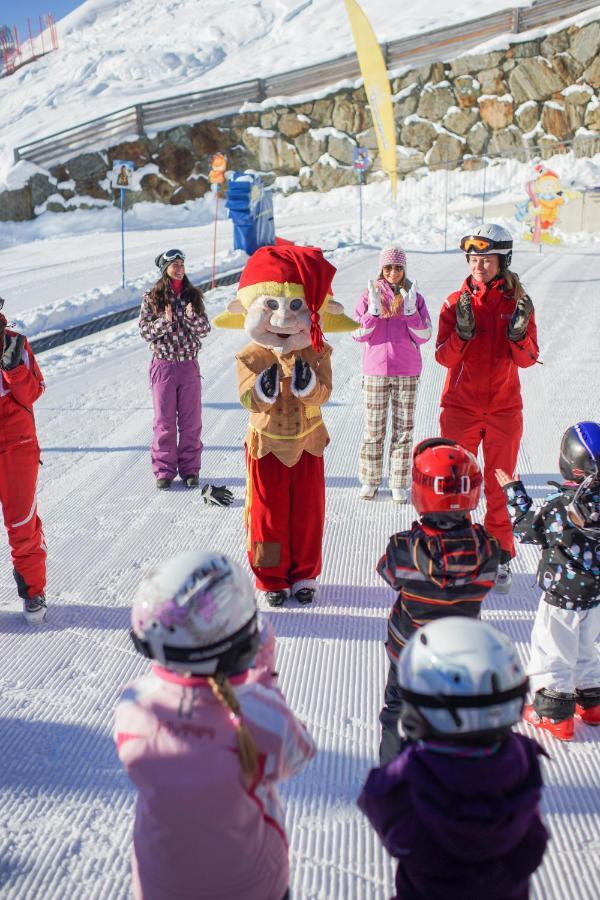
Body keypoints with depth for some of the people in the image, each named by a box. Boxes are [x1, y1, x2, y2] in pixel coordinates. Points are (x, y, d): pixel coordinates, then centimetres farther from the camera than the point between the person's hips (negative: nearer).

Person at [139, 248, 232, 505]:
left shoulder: (193, 295, 4)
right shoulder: (152, 298, -2)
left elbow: (205, 329, 2)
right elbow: (144, 331, -4)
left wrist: (192, 317, -18)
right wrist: (165, 321, -20)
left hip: (189, 365, 2)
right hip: (163, 366, -2)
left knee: (191, 421, 6)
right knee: (164, 422, 3)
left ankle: (190, 469, 17)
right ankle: (164, 471, 14)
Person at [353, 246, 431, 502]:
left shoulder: (415, 298, 2)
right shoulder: (368, 296, 1)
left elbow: (424, 336, -4)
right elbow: (358, 334, -4)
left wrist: (410, 310, -16)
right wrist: (373, 311, -17)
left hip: (407, 372, 1)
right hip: (375, 370, 0)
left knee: (403, 429, 4)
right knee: (373, 428, 5)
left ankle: (399, 483, 13)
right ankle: (370, 480, 18)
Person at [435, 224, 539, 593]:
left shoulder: (518, 302, 1)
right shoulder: (456, 302, -1)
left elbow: (528, 359, -5)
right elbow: (444, 357, -8)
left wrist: (518, 333, -23)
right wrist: (463, 332, -25)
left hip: (505, 409, 0)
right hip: (460, 408, 0)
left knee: (500, 487, 6)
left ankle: (500, 557, 19)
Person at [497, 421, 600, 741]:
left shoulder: (559, 506, -23)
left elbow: (524, 528, -9)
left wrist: (513, 492, 1)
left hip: (562, 596, -5)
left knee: (553, 651, 9)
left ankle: (555, 713, 16)